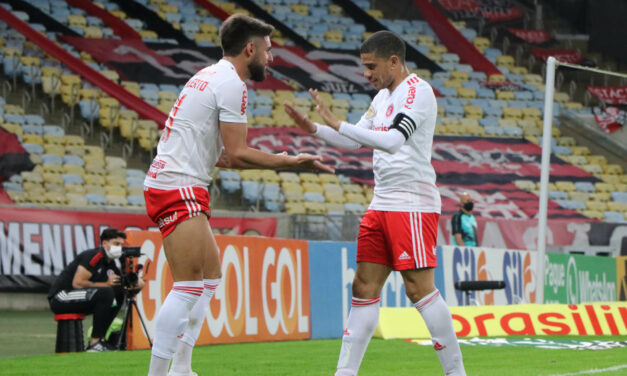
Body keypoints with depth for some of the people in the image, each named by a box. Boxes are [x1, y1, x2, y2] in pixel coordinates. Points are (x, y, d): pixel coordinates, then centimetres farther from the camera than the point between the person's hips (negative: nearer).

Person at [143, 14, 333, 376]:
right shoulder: (231, 84, -11)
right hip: (179, 188, -11)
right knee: (189, 287, -15)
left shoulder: (211, 77, 20)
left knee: (210, 276, 15)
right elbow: (237, 155, -15)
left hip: (177, 185, 11)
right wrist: (291, 162, -6)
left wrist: (279, 161, 20)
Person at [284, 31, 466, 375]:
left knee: (419, 288, -11)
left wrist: (337, 123, -26)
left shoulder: (417, 91, -12)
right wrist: (314, 129, 10)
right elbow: (355, 141, 26)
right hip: (382, 203, 9)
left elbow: (392, 140, -25)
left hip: (413, 203, -9)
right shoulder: (383, 96, 17)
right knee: (364, 287, 6)